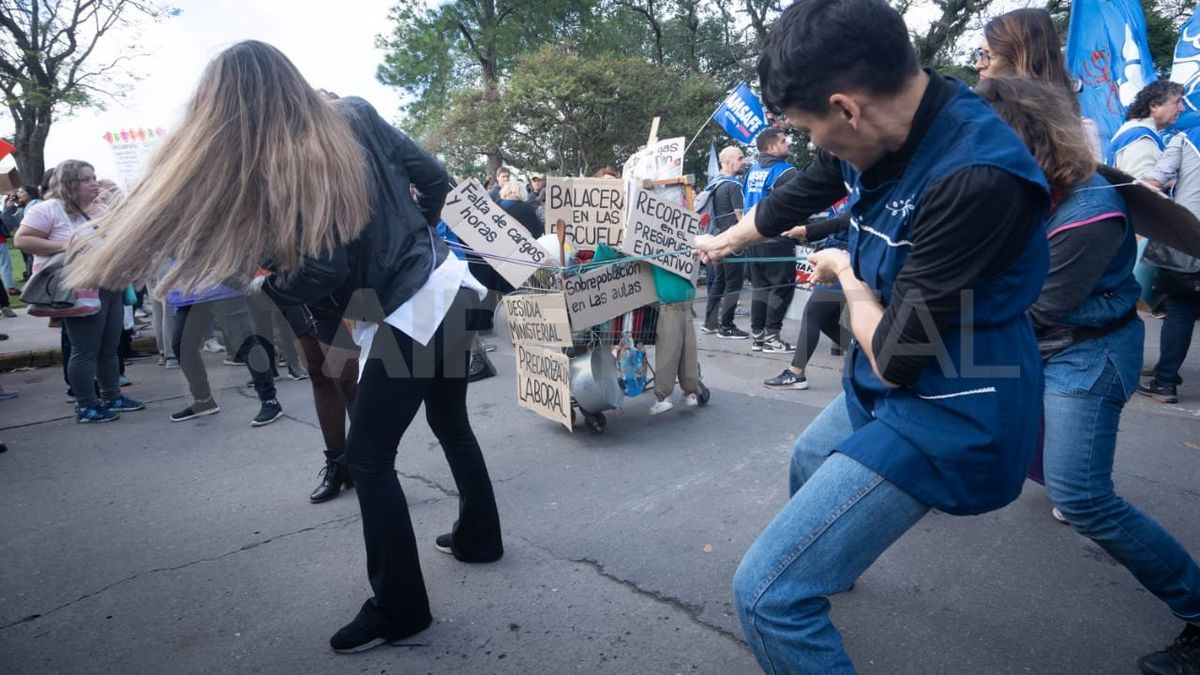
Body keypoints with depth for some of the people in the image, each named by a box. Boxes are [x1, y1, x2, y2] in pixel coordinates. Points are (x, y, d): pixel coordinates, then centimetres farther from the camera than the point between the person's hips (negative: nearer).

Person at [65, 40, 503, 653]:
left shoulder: (281, 168, -14)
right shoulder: (357, 116, 5)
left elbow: (323, 274, -20)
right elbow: (434, 178, 10)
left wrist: (263, 288, -1)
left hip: (408, 314, -8)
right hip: (448, 286, 8)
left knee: (367, 458, 4)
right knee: (450, 423, 23)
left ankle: (398, 610, 14)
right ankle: (478, 537, 41)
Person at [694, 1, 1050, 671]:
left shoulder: (976, 176, -32)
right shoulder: (879, 130, -5)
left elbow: (894, 355, -25)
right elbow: (797, 195, 15)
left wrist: (845, 273, -6)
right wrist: (726, 241, 33)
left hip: (949, 415, -9)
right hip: (889, 393, 9)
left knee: (768, 593, -14)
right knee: (809, 461, 36)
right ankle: (830, 557, 66)